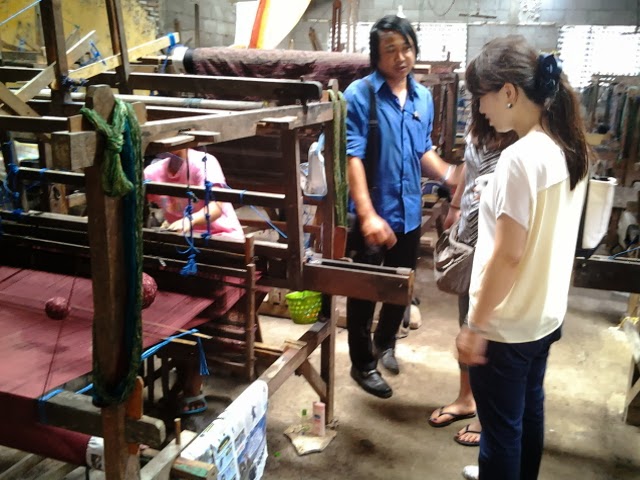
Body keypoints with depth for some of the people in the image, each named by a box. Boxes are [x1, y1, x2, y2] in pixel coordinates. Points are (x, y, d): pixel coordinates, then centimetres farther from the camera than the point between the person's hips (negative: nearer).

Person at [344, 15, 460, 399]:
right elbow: (353, 157, -20)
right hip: (373, 215, -6)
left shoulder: (423, 98, 7)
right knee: (365, 291, 9)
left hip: (409, 212, 6)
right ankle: (363, 364, 27)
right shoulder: (360, 95, -13)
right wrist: (368, 215, -28)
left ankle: (385, 342, 45)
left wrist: (456, 178, 1)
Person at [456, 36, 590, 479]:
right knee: (528, 411, 26)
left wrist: (476, 326, -16)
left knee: (501, 426, 10)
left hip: (508, 324, -9)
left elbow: (507, 255, -24)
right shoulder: (570, 149, 2)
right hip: (546, 314, 9)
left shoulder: (520, 158, -25)